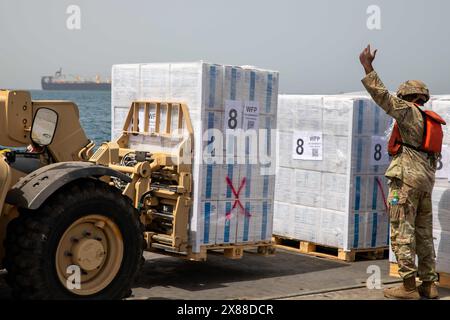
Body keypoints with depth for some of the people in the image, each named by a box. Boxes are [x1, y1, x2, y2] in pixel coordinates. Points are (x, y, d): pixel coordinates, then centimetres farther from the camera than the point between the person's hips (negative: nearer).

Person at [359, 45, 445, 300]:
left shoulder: (410, 112, -5)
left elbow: (384, 97, -16)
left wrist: (368, 68, -15)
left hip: (407, 176, -9)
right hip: (427, 178, 9)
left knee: (402, 231, -7)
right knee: (424, 233, 12)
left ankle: (409, 286, -8)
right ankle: (429, 285, 13)